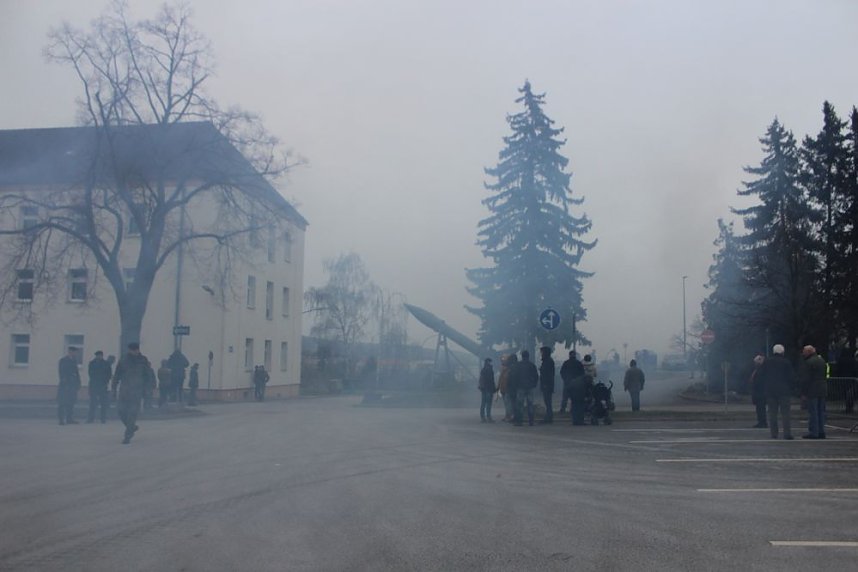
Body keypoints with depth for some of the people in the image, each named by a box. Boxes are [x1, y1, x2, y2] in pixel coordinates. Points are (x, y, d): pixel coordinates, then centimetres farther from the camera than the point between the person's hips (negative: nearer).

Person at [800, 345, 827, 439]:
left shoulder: (808, 362, -13)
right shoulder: (822, 361, 14)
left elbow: (805, 379, -15)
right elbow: (825, 376, 18)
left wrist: (803, 393, -12)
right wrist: (825, 390, 21)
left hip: (812, 391, -8)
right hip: (823, 390, 8)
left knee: (812, 412, -5)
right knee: (821, 412, 12)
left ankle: (813, 433, -5)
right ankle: (821, 432, 15)